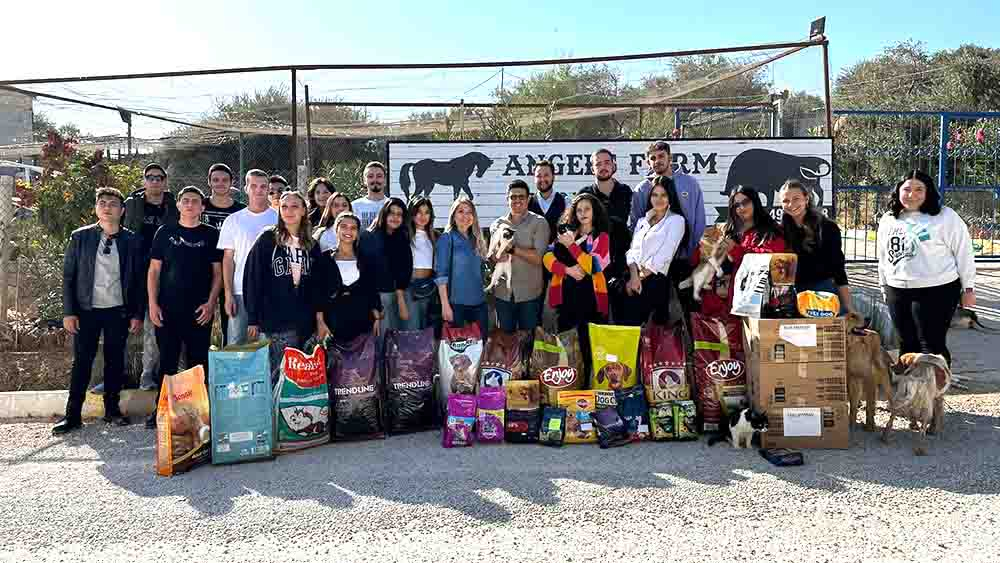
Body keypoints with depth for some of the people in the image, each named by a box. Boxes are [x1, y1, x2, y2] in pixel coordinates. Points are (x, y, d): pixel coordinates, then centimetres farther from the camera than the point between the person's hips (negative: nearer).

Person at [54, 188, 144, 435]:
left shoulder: (132, 241, 2)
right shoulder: (80, 237, 2)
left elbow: (139, 280, 3)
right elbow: (68, 276, 2)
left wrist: (138, 314, -1)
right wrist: (68, 312, -4)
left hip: (118, 311, 0)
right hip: (86, 310, 0)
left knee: (115, 361, 7)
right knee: (81, 361, 2)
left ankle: (112, 409, 19)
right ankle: (72, 415, 9)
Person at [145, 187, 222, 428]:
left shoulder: (211, 234, 5)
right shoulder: (165, 232, 8)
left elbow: (218, 272, 4)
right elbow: (154, 270, 8)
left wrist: (211, 302, -7)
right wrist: (153, 304, -1)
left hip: (200, 310, -1)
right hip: (168, 308, 1)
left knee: (198, 362, 4)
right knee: (166, 360, 5)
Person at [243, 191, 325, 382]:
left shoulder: (312, 245, 12)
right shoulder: (267, 239, 1)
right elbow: (253, 280, -3)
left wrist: (320, 318, 6)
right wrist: (253, 319, -7)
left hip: (305, 322, 4)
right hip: (276, 322, -4)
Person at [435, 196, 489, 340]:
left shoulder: (476, 239, 11)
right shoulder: (446, 238, -5)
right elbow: (440, 274, -10)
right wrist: (445, 305, -17)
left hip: (479, 302, 5)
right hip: (456, 303, -5)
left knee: (482, 342, 7)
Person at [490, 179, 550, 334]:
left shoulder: (539, 223, -3)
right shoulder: (497, 224, 9)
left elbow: (537, 257, -11)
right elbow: (491, 257, 9)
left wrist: (512, 248, -15)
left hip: (529, 293, -3)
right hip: (503, 292, 3)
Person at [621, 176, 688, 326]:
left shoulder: (676, 220, 4)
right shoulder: (643, 221, 21)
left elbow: (665, 255, -7)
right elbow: (632, 250, 9)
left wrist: (641, 277, -8)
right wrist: (634, 276, -9)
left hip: (655, 280, -5)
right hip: (635, 279, 5)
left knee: (629, 323, -13)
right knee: (623, 321, -9)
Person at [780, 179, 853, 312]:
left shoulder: (827, 228, -4)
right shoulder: (782, 231, 4)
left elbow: (838, 270, -5)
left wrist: (848, 307, -9)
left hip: (825, 292, -2)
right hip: (794, 296, 3)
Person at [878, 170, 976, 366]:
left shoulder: (945, 217, -5)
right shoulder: (887, 220, 11)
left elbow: (963, 252, -4)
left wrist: (968, 288, -4)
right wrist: (884, 286, 19)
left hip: (936, 291, -5)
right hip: (897, 292, 5)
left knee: (932, 345, -4)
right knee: (907, 345, 13)